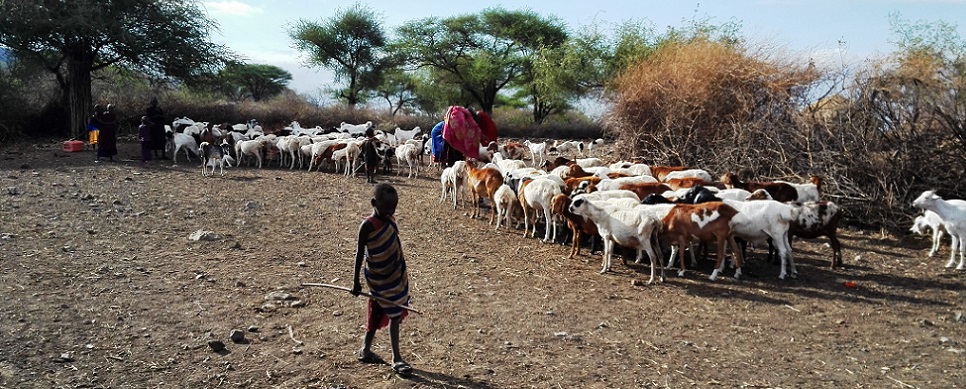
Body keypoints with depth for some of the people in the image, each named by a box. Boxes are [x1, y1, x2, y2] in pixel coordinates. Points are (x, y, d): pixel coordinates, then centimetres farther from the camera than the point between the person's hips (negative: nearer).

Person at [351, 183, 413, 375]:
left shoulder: (390, 220, 1)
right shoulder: (367, 226, -20)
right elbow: (360, 253, -14)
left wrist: (401, 272, 19)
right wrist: (356, 281, -10)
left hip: (396, 274, 7)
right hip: (380, 279, -7)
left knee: (377, 313, 16)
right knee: (394, 315, -4)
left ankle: (366, 350, 30)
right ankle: (396, 358, 6)